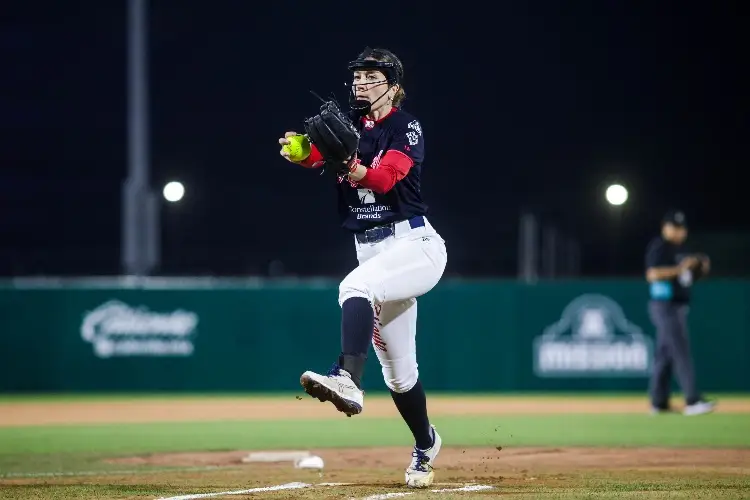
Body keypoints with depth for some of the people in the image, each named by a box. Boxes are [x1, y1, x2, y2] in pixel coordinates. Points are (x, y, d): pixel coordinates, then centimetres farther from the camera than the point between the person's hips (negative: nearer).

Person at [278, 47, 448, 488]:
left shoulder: (407, 129, -8)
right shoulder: (349, 126, 8)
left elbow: (387, 176, -27)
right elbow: (316, 154, -13)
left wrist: (359, 172, -49)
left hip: (415, 245, -7)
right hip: (370, 250, 7)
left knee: (355, 287, -36)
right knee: (397, 368, 13)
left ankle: (348, 381, -52)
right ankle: (426, 445, 33)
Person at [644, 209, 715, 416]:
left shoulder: (680, 249, 18)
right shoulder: (659, 247, -10)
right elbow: (652, 274, -20)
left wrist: (700, 270, 4)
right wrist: (680, 269, -23)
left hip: (679, 305, 10)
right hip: (664, 305, -10)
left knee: (665, 353, 11)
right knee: (681, 351, -15)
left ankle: (659, 402, 16)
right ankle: (692, 401, -20)